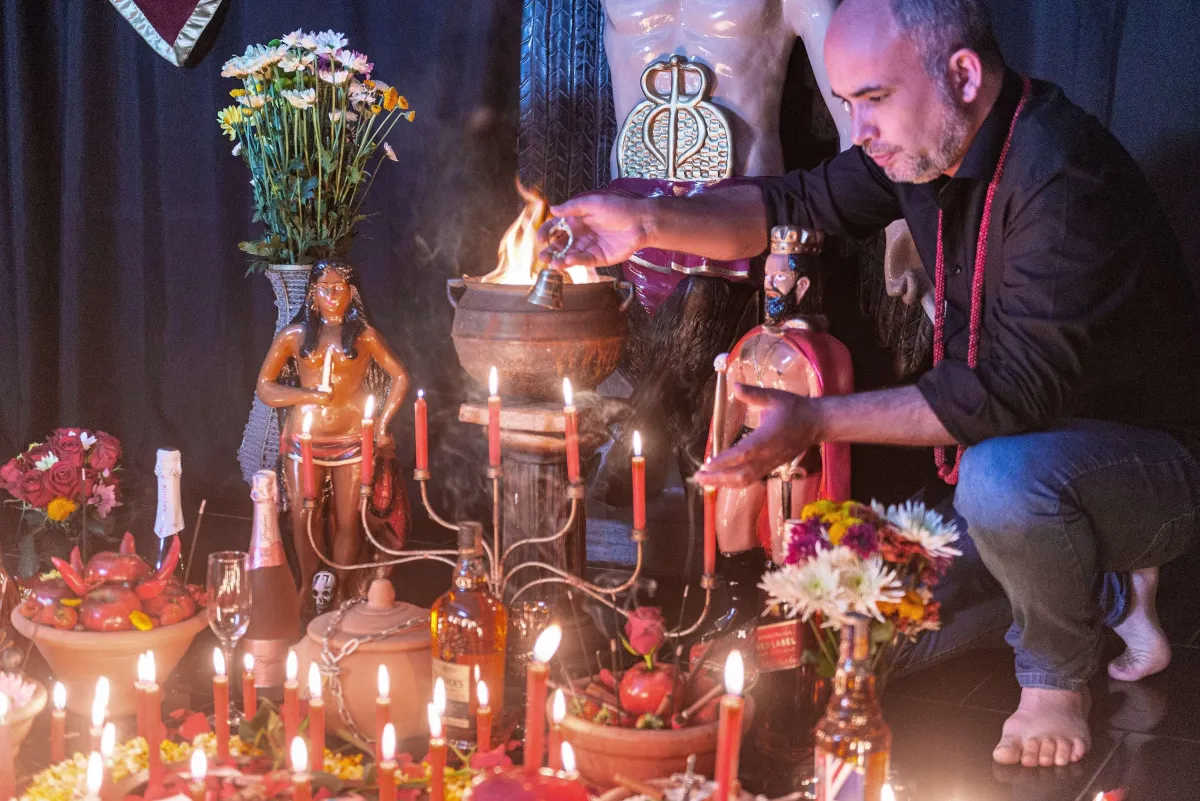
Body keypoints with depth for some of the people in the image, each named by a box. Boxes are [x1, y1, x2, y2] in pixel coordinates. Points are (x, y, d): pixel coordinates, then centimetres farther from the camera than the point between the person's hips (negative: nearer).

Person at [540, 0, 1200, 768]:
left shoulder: (1065, 178, -31)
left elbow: (1017, 390, -35)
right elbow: (797, 203, 1)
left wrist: (818, 421, -34)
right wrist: (649, 222, -16)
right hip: (1027, 445, 8)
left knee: (1001, 479, -40)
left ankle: (1058, 679, -9)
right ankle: (1098, 584, 22)